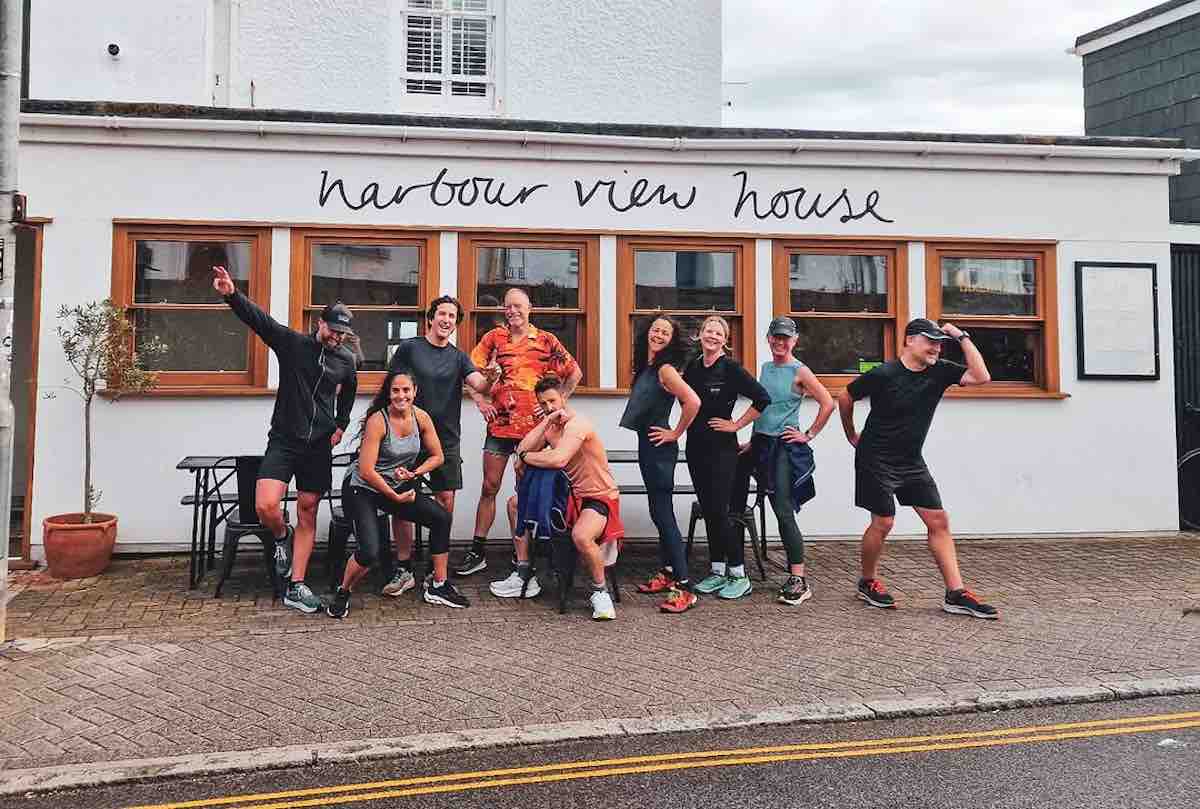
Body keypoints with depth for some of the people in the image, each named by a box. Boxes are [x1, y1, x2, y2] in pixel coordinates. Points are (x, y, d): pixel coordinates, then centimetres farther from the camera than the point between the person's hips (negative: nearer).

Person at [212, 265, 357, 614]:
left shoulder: (346, 361, 8)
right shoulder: (293, 344, -3)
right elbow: (259, 319, -18)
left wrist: (341, 425, 18)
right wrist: (232, 295, -34)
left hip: (319, 447, 3)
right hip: (283, 441, -3)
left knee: (308, 514, 6)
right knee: (266, 506, -19)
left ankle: (296, 587, 13)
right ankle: (282, 536, 18)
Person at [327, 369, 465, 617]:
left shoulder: (421, 417, -4)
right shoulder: (378, 420, -21)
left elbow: (437, 456, 7)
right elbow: (366, 471, -23)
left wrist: (414, 473, -11)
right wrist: (396, 497, -16)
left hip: (399, 487, 6)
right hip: (362, 489, -6)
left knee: (441, 517, -10)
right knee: (370, 552, -23)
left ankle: (437, 586, 5)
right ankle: (343, 593, 10)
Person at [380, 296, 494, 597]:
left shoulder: (458, 357, 8)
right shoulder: (409, 348, 2)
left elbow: (478, 384, -9)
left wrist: (491, 379, -30)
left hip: (447, 439, 2)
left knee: (446, 500, 1)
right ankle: (403, 570, 9)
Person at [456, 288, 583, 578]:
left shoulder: (545, 341, 1)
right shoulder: (494, 337, 5)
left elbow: (574, 373, 6)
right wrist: (480, 402, 0)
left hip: (534, 424, -1)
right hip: (500, 422, 1)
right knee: (489, 486, 4)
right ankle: (477, 552, 12)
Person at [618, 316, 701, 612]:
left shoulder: (666, 369, -15)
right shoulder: (646, 367, 11)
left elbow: (693, 401, -28)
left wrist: (676, 433, -18)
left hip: (659, 448, -9)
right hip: (646, 445, 9)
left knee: (663, 513, -10)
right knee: (659, 512, 16)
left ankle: (683, 588, -7)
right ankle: (667, 573, 28)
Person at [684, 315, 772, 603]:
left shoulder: (731, 368, -10)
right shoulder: (692, 367, 8)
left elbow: (762, 398, -16)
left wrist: (736, 425, -11)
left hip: (721, 449, -6)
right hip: (696, 447, 6)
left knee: (718, 512, -7)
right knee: (707, 511, 10)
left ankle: (739, 576, 5)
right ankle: (717, 572, 19)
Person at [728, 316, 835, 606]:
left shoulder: (799, 372, -7)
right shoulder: (765, 367, 14)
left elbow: (828, 403, -12)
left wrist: (808, 435, -10)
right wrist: (753, 441, 17)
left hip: (783, 447, -7)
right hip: (758, 444, 7)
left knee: (784, 512, -10)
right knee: (734, 505, 10)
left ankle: (799, 581, -4)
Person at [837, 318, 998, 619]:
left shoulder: (939, 371, -1)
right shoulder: (884, 374, -15)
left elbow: (981, 377, -12)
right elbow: (845, 398, -3)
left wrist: (963, 338, -13)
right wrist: (852, 436, 8)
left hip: (911, 461, 6)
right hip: (877, 459, -6)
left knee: (939, 521, 0)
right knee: (883, 522, -4)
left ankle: (956, 594, 3)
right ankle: (868, 583, 18)